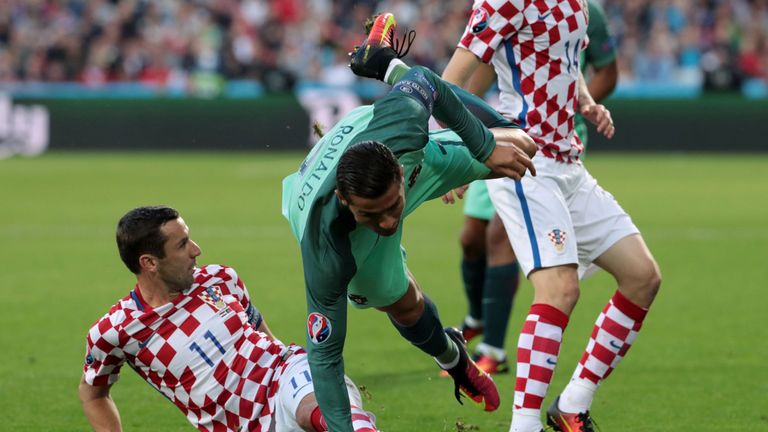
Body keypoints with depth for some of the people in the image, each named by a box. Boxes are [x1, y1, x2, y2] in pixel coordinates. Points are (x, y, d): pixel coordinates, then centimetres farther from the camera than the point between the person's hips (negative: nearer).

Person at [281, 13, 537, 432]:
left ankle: (385, 63, 34)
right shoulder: (327, 254, -49)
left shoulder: (397, 123, -48)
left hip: (409, 152, 3)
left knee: (517, 144, 18)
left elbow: (425, 81, -23)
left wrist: (486, 148, -18)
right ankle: (453, 359, 46)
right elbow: (325, 354, -40)